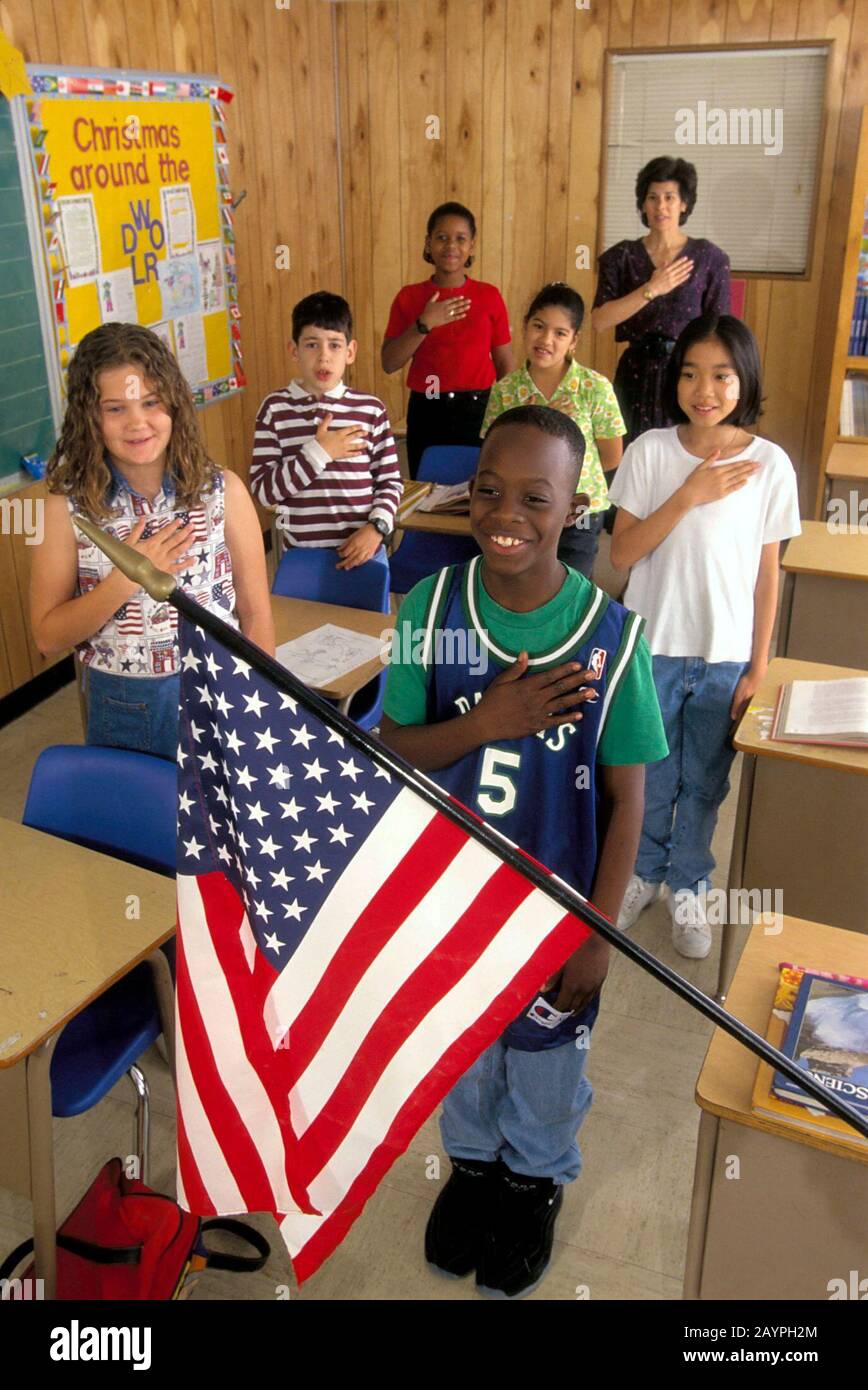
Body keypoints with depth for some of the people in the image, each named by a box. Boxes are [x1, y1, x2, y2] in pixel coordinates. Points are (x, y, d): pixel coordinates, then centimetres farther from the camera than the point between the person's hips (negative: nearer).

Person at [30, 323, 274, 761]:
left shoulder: (223, 491, -8)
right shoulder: (68, 506, -8)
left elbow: (255, 615, -2)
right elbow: (48, 637, -7)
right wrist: (125, 580, -20)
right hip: (120, 709, 0)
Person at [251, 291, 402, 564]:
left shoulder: (371, 409, 0)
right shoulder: (275, 408, -2)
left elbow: (390, 482, 5)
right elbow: (263, 490, -7)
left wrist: (376, 527, -12)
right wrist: (318, 453, -14)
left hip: (362, 550, 1)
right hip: (301, 554, -1)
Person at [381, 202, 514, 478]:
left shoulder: (489, 296, 2)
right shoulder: (409, 297, 2)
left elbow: (505, 363, 5)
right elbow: (389, 363, -3)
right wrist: (424, 324, -14)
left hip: (478, 410, 0)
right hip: (427, 413, 0)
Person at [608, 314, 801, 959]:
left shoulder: (769, 463, -7)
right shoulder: (650, 450, -7)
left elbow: (767, 573, -2)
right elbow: (622, 553, -10)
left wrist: (758, 667, -2)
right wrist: (689, 495, -21)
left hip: (725, 656, 0)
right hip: (653, 646, 0)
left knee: (704, 782, 15)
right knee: (651, 777, 15)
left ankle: (688, 887, 36)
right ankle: (644, 873, 39)